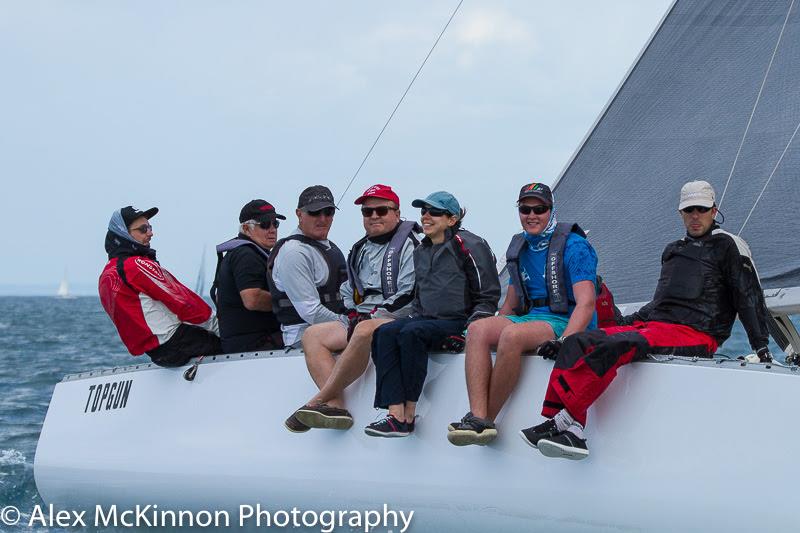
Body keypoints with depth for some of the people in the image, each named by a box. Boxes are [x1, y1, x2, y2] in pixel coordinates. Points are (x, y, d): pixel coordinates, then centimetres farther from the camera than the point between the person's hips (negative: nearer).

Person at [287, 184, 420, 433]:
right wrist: (354, 314, 6)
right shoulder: (360, 251, 23)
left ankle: (319, 400, -34)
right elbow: (348, 293, 27)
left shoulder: (408, 245, -3)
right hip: (362, 319, 9)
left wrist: (373, 317, -14)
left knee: (365, 331, -38)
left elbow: (411, 295, -13)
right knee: (313, 335, -5)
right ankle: (335, 405, -25)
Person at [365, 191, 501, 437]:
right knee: (385, 333, -21)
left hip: (459, 322, -7)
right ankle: (396, 415, -33)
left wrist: (471, 327, -17)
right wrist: (413, 318, 13)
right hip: (427, 320, 7)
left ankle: (409, 413, -28)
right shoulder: (421, 252, 19)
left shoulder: (468, 246, -5)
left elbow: (488, 297, -6)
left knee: (411, 333, -33)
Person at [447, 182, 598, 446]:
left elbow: (586, 303, -16)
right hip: (529, 318, 7)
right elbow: (511, 303, 24)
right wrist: (493, 332, 7)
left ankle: (488, 419, -26)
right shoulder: (519, 247, 17)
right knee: (477, 329, -22)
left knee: (512, 334, -35)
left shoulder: (573, 246, -6)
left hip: (565, 323, -6)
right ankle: (478, 417, -35)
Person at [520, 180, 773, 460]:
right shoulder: (673, 250, 28)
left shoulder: (728, 246, 6)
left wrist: (761, 345, -7)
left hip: (695, 335, -7)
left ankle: (565, 420, -38)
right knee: (577, 342, -15)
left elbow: (750, 297, 1)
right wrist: (625, 322, 25)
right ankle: (571, 433, -30)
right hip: (652, 323, 8)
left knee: (615, 346, -34)